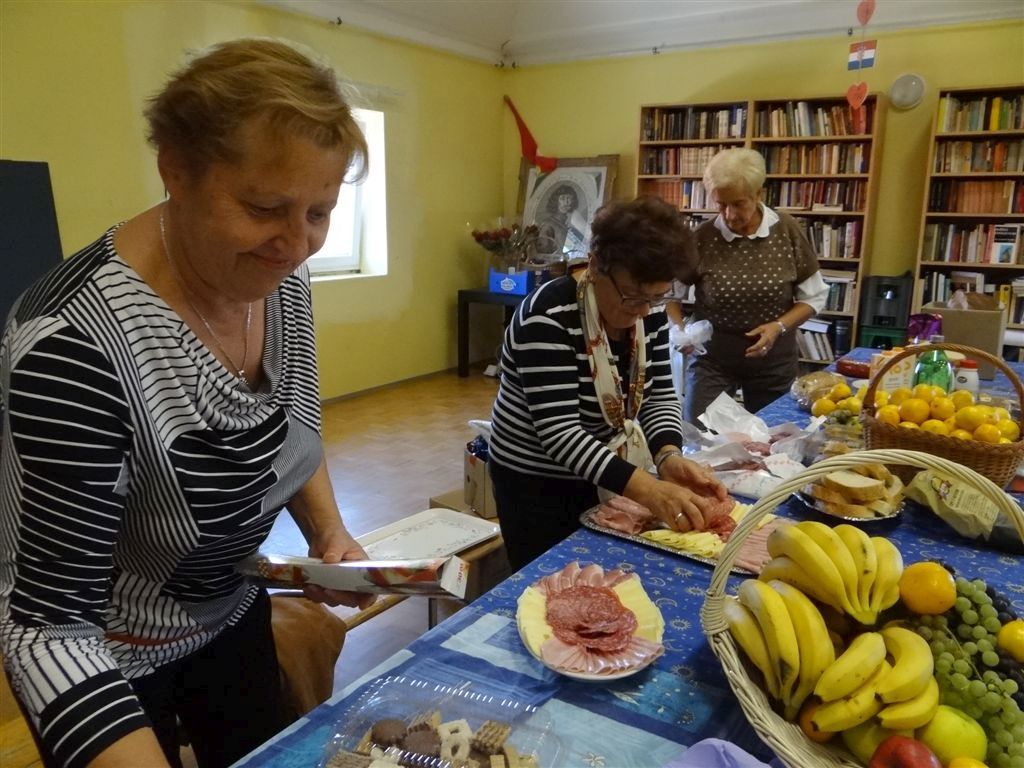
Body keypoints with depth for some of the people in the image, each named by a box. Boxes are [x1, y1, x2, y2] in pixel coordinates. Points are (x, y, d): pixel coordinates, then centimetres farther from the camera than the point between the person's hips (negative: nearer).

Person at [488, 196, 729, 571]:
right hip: (538, 484, -6)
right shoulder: (549, 317, -27)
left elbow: (659, 395, -2)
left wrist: (669, 457, -22)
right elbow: (558, 432, -32)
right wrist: (648, 489, -40)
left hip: (606, 476, 6)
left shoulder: (648, 308, -6)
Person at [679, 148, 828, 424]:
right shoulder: (702, 238, -13)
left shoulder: (787, 230, -8)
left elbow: (814, 296, 1)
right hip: (712, 359, -1)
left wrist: (779, 326, -14)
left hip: (774, 361, 2)